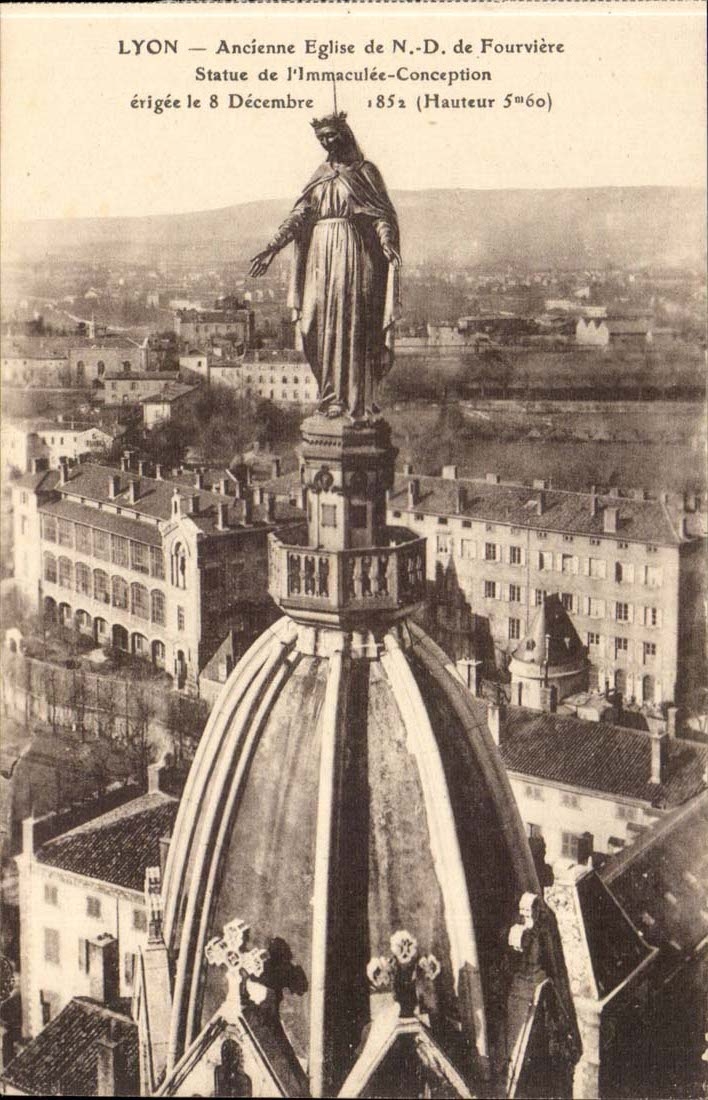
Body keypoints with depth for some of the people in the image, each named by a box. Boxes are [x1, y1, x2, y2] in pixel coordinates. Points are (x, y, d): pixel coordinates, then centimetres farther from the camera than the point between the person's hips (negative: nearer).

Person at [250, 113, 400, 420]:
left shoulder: (364, 171, 4)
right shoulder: (320, 175, 17)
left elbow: (382, 214, -5)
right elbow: (298, 215, 11)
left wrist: (387, 244, -25)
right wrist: (273, 247, 0)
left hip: (353, 252, -5)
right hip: (321, 253, 5)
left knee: (352, 323, -8)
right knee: (322, 325, 0)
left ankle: (357, 402, -5)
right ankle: (332, 399, 6)